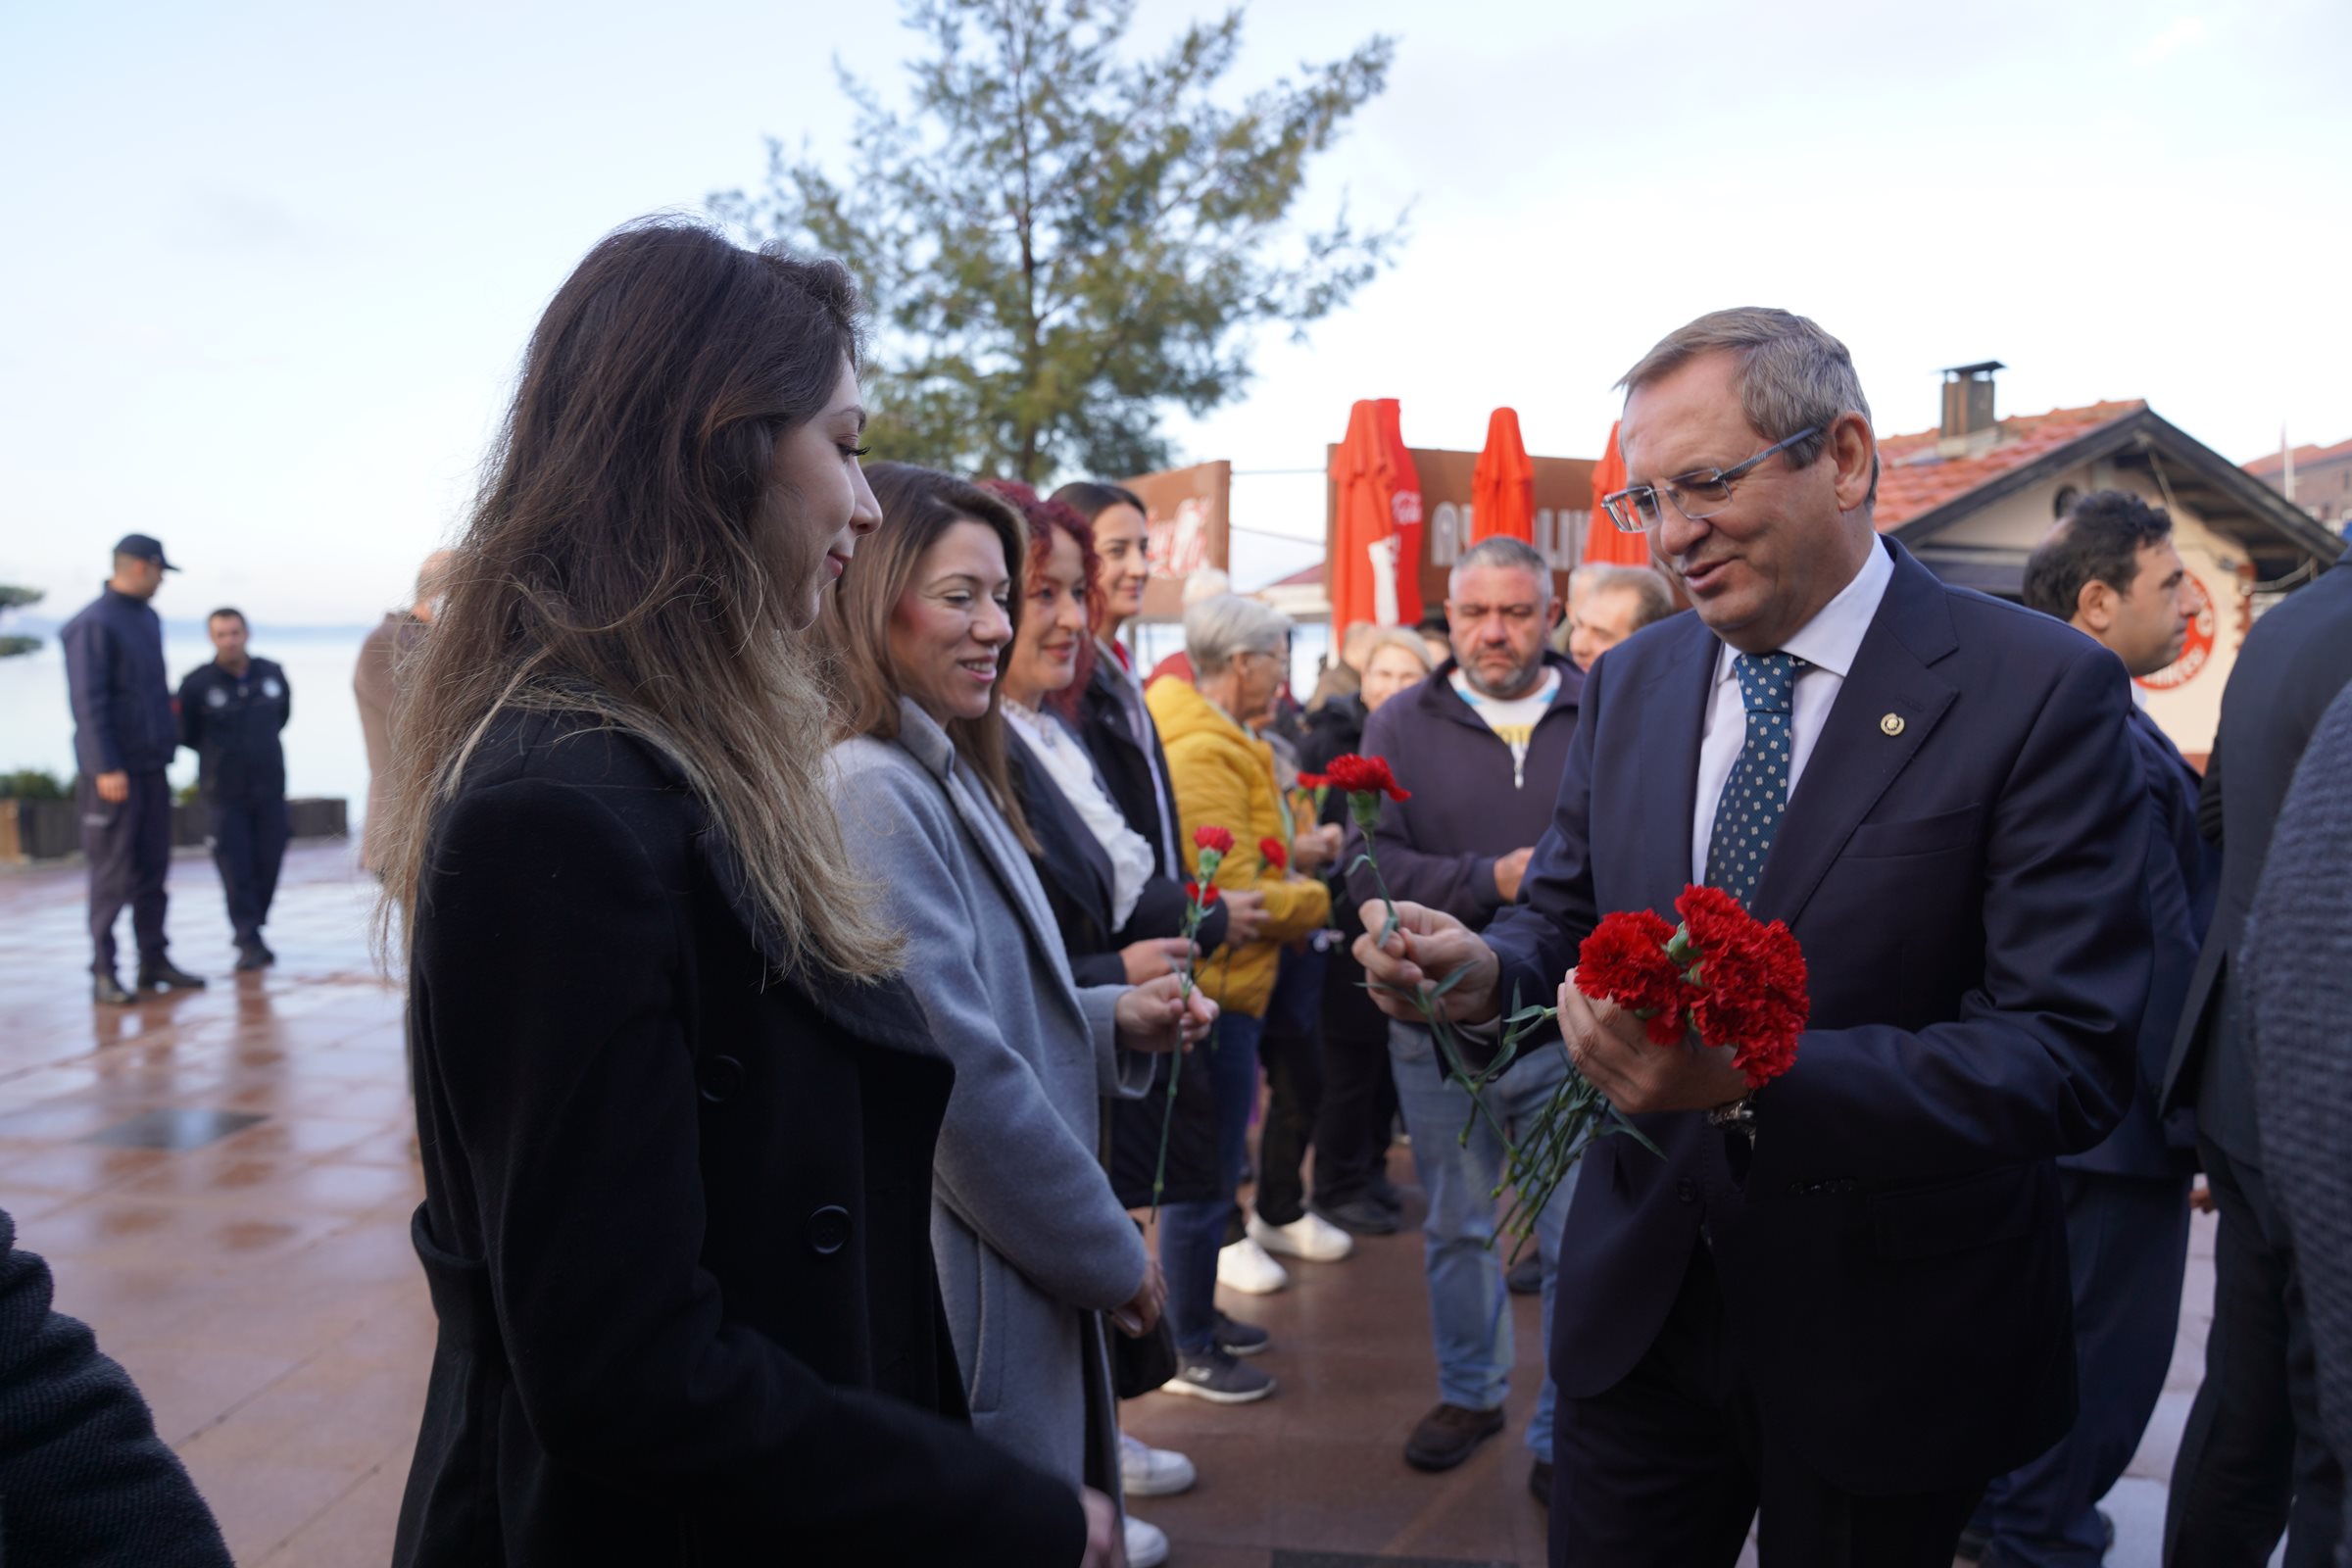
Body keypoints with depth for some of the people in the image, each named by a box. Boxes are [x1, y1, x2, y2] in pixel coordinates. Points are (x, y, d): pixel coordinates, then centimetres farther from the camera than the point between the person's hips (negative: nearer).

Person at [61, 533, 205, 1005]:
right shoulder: (92, 625, -11)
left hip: (152, 766, 8)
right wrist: (105, 767, -19)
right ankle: (103, 971, 6)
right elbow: (88, 702, -16)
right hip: (113, 771, -8)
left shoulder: (148, 619, 15)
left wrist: (168, 740, 13)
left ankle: (154, 961, 17)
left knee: (153, 870, 11)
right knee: (113, 874, -2)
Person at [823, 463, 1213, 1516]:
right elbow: (961, 1073, -23)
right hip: (962, 1304, -9)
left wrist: (1115, 1020, 1)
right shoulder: (871, 789, -21)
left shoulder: (943, 776, 10)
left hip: (1023, 1273, 10)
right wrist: (1110, 1258, -12)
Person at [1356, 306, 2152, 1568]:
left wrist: (1754, 1080, -34)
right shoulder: (1631, 681, 2)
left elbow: (2074, 1058, -20)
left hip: (1883, 1345, -3)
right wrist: (1485, 975, -15)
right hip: (1641, 1307, 4)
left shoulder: (2038, 690, -15)